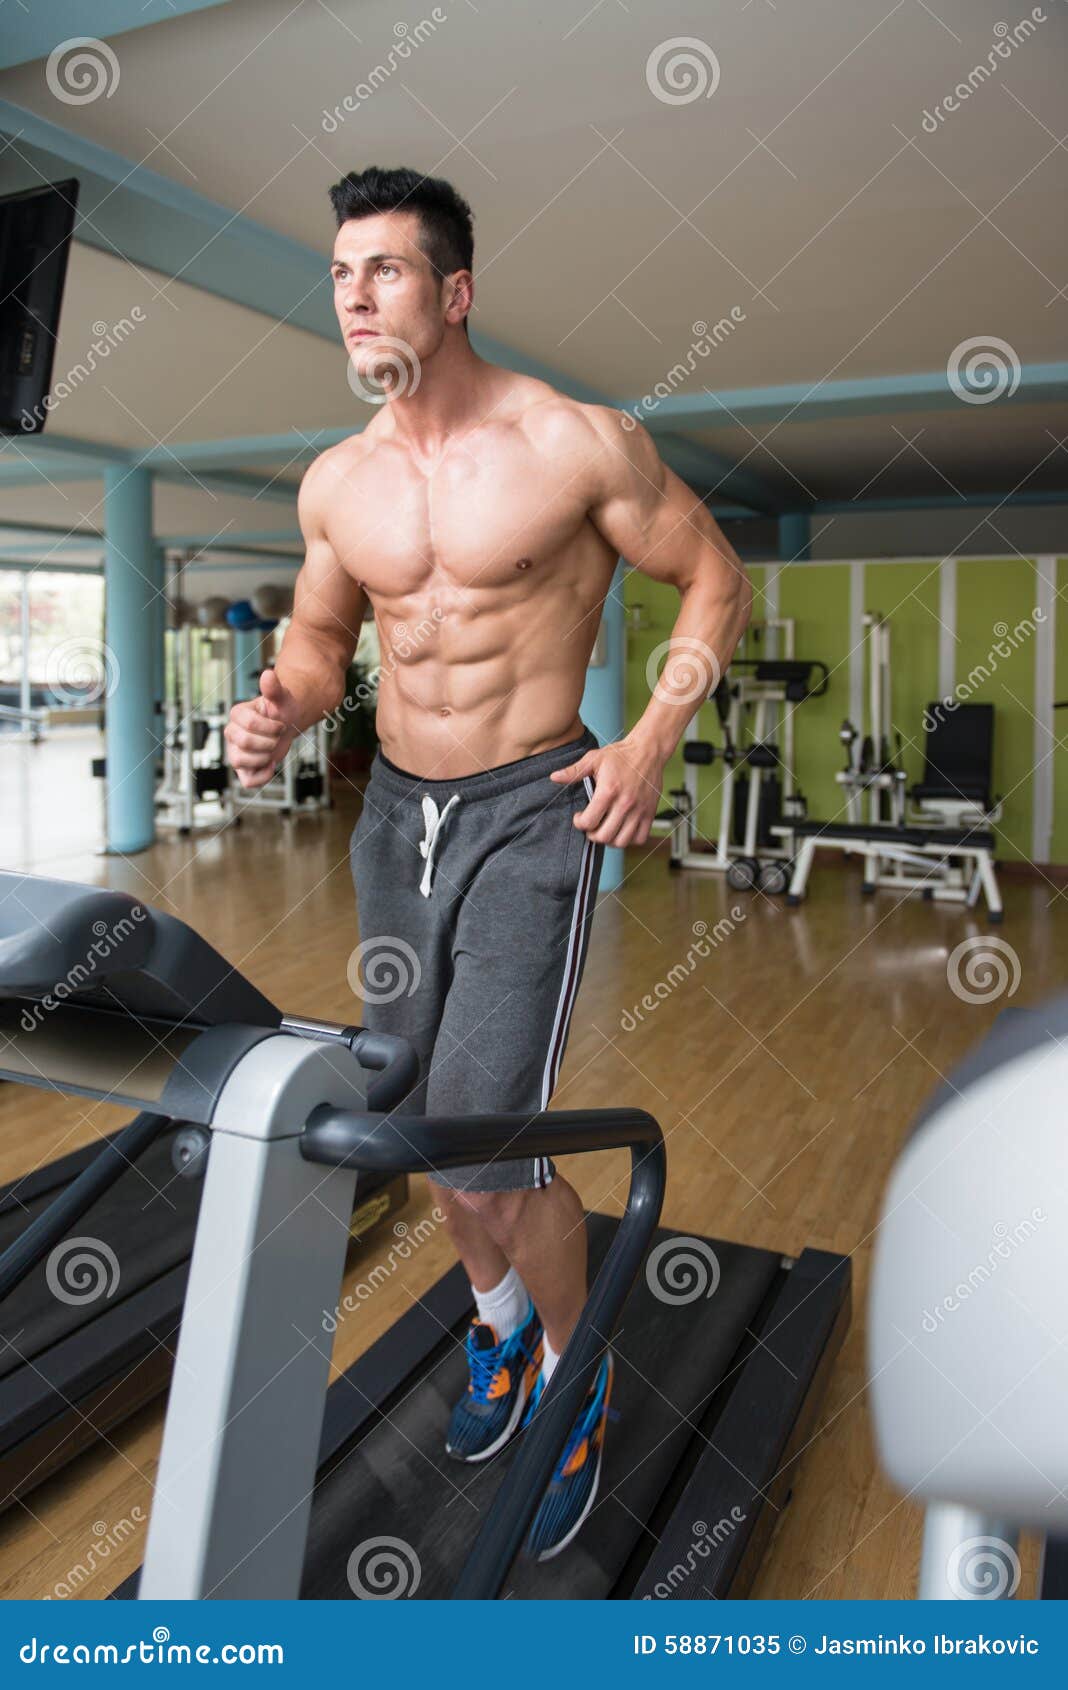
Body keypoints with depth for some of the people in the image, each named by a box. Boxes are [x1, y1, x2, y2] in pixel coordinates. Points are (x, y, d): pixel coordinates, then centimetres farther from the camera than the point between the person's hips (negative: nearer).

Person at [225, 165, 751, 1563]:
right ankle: (497, 1314, 44)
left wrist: (652, 741, -13)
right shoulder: (336, 482, 5)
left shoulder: (578, 442, -10)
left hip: (532, 815, -5)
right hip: (396, 812, 6)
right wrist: (281, 708, -6)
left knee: (487, 1151, -11)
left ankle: (572, 1366, 21)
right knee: (422, 1121, 15)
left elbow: (715, 579, -1)